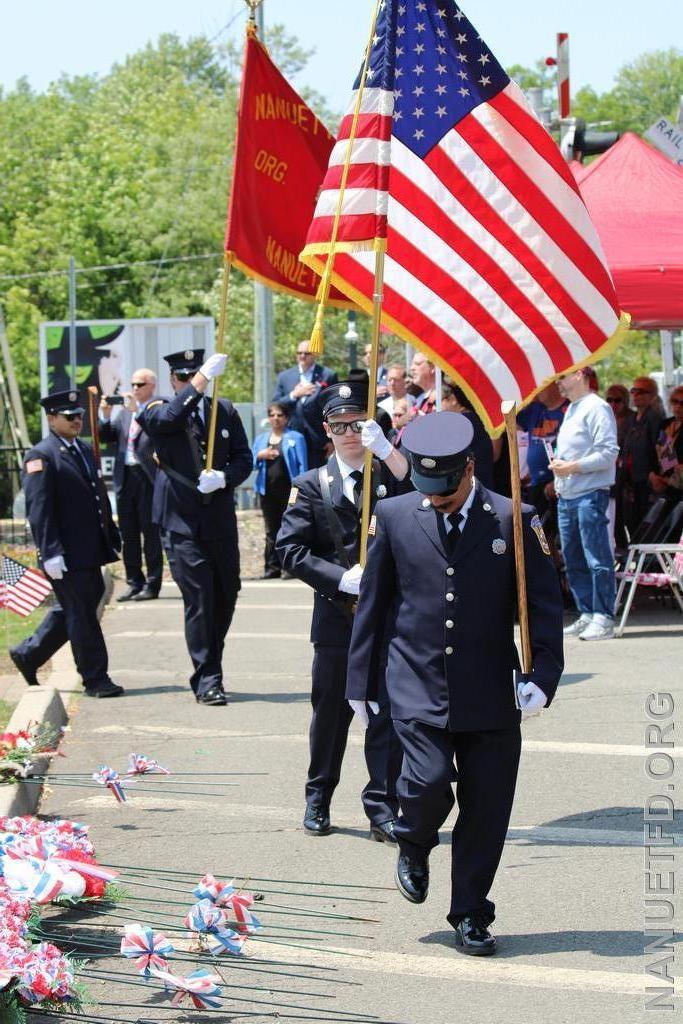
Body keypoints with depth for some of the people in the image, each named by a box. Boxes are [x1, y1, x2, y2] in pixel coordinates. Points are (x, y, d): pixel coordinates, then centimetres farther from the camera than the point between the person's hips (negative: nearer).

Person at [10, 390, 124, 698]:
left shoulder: (85, 450, 17)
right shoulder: (40, 457, -10)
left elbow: (100, 497, 22)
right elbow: (38, 509, -16)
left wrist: (112, 538, 18)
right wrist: (50, 553, -21)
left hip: (90, 551, 9)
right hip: (66, 555, -9)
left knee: (71, 610, 16)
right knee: (81, 614, -2)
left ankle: (28, 654, 31)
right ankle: (95, 679, 5)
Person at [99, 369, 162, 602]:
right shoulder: (125, 410, 17)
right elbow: (107, 437, 13)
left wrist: (138, 411, -22)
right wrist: (105, 416, -3)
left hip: (149, 478, -6)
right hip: (125, 477, 6)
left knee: (151, 533, -2)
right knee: (128, 534, 9)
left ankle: (152, 585, 2)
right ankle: (134, 583, 15)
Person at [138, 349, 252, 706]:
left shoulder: (225, 410, 12)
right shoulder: (156, 412, 1)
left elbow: (243, 458, 10)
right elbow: (171, 417, -24)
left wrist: (224, 477, -11)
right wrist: (205, 376, -30)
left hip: (221, 520, 4)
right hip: (182, 522, -4)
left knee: (226, 596, 10)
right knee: (198, 600, -9)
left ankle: (208, 670, 27)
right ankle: (207, 679, -4)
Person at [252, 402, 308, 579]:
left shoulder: (296, 438, 3)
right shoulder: (260, 438, 16)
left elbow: (302, 465, -2)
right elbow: (252, 463, 13)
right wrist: (260, 456, -8)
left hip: (289, 490, -4)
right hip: (268, 490, 4)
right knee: (271, 531, 5)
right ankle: (272, 568, 7)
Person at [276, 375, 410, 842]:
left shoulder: (392, 475, 6)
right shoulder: (313, 485, 6)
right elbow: (291, 549, -1)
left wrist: (385, 449, -25)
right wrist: (341, 578, -12)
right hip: (336, 615, 0)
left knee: (387, 714, -1)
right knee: (331, 712, 9)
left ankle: (383, 808, 5)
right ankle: (318, 800, 25)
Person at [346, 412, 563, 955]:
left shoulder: (514, 520, -1)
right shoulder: (394, 517, 3)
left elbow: (544, 603, 1)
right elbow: (373, 603, 10)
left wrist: (543, 675, -11)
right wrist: (361, 681, 11)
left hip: (491, 696, 0)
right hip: (418, 687, 0)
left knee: (486, 809, 2)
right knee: (428, 782, -17)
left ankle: (471, 915, 18)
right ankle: (414, 845, 18)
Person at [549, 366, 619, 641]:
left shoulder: (596, 408, -8)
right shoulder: (571, 409, 19)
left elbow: (608, 453, -15)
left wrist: (573, 467, -17)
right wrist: (558, 465, 7)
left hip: (590, 494, -9)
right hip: (566, 495, 9)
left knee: (597, 560, -8)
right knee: (573, 561, 10)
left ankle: (604, 618, -6)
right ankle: (587, 614, 17)